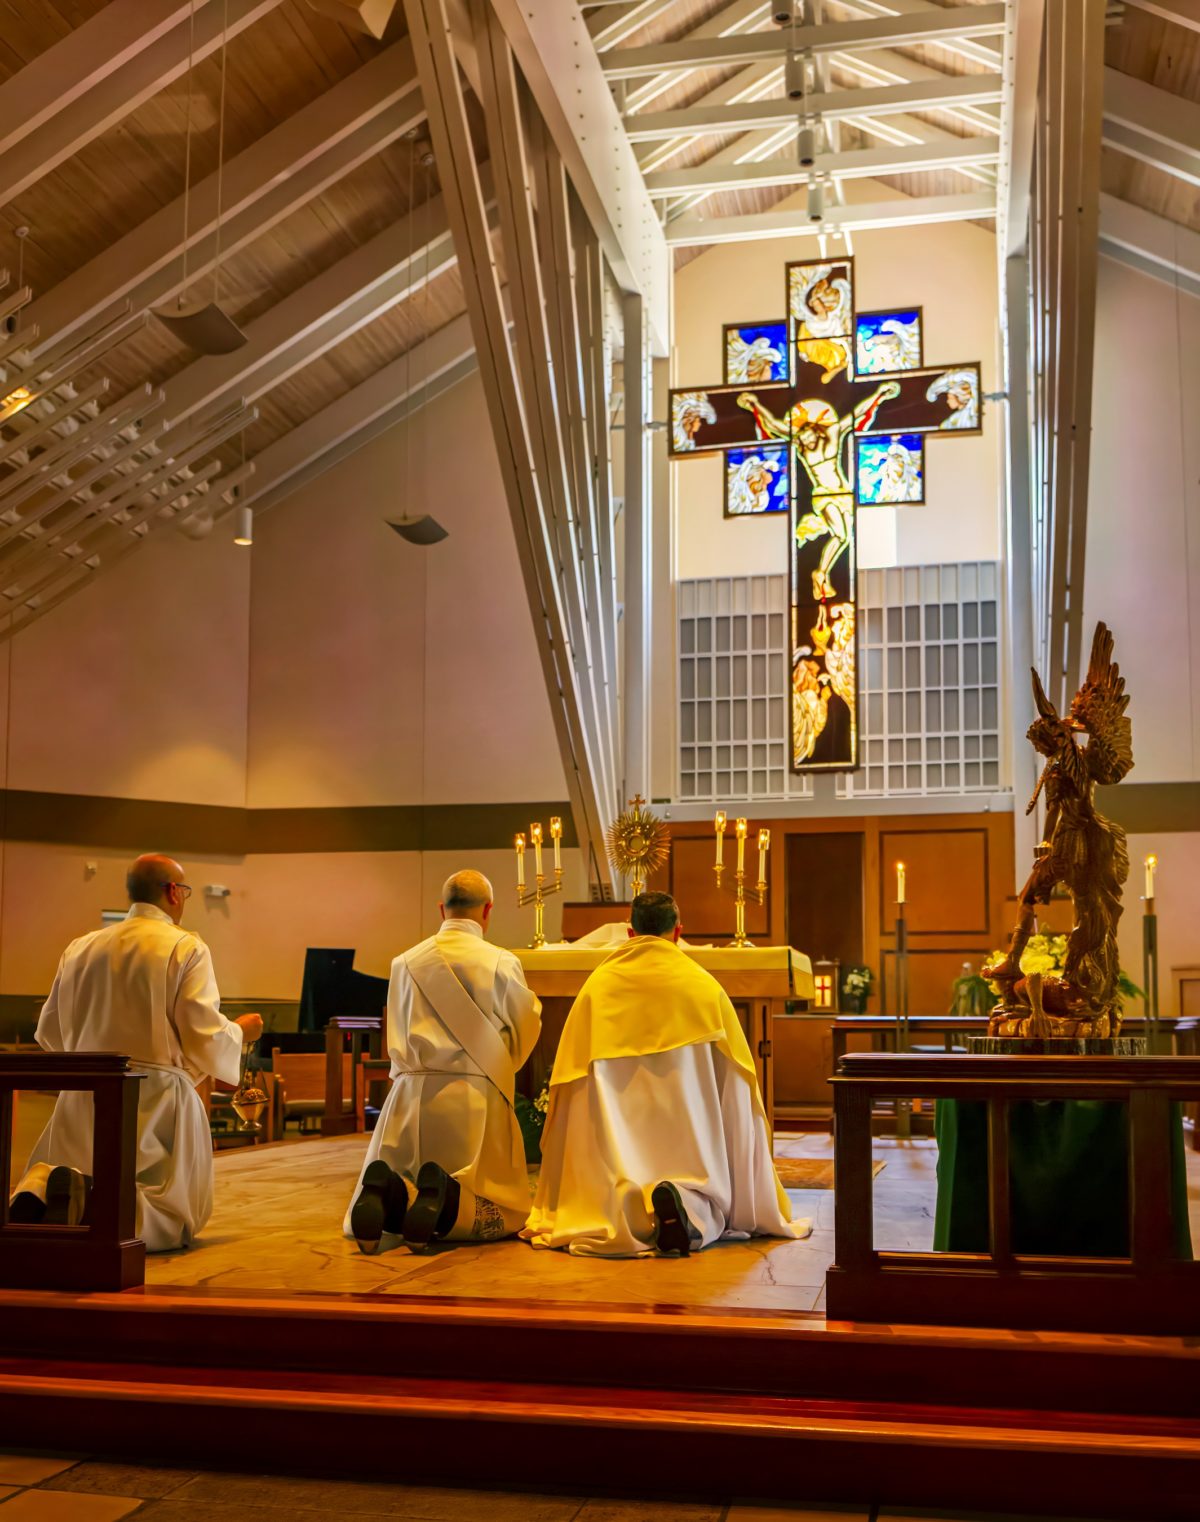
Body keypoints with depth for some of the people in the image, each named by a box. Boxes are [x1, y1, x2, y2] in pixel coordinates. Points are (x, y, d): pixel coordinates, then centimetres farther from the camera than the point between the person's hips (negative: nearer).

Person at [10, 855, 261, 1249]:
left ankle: (40, 1189, -19)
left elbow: (49, 1033, 16)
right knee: (171, 1215, 6)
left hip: (83, 1097, 4)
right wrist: (240, 1032, 11)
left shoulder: (81, 948, 9)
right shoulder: (186, 948, -6)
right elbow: (206, 1037, -11)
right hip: (156, 1097, -4)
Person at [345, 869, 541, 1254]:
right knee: (505, 1210, 9)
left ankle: (389, 1195, -24)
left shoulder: (405, 963, 6)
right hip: (477, 1095, -3)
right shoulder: (502, 963, -4)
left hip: (412, 1093, 3)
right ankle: (445, 1200, -24)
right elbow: (525, 1033, 7)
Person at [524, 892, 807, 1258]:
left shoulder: (596, 986, 6)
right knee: (708, 1208, 9)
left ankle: (626, 1212, -27)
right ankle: (687, 1205, -26)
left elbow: (569, 1075, 7)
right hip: (687, 1128, -1)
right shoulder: (704, 986, 3)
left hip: (618, 1132, 1)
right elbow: (737, 1076, 6)